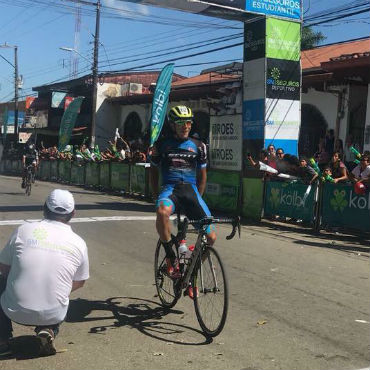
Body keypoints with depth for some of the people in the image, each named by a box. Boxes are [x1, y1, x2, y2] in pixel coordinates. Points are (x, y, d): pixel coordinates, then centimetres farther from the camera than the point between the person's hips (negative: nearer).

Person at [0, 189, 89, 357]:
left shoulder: (24, 230, -5)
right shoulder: (79, 243, -2)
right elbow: (79, 282, 11)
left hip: (16, 312, -1)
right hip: (53, 316, 1)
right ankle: (48, 330, 6)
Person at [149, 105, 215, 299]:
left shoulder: (198, 146, 10)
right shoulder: (162, 145, 6)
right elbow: (154, 171, 15)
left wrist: (197, 199, 12)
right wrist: (157, 196, 9)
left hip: (190, 189, 2)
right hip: (170, 188, -2)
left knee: (210, 237, -10)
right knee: (162, 212, -40)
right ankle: (170, 257, -20)